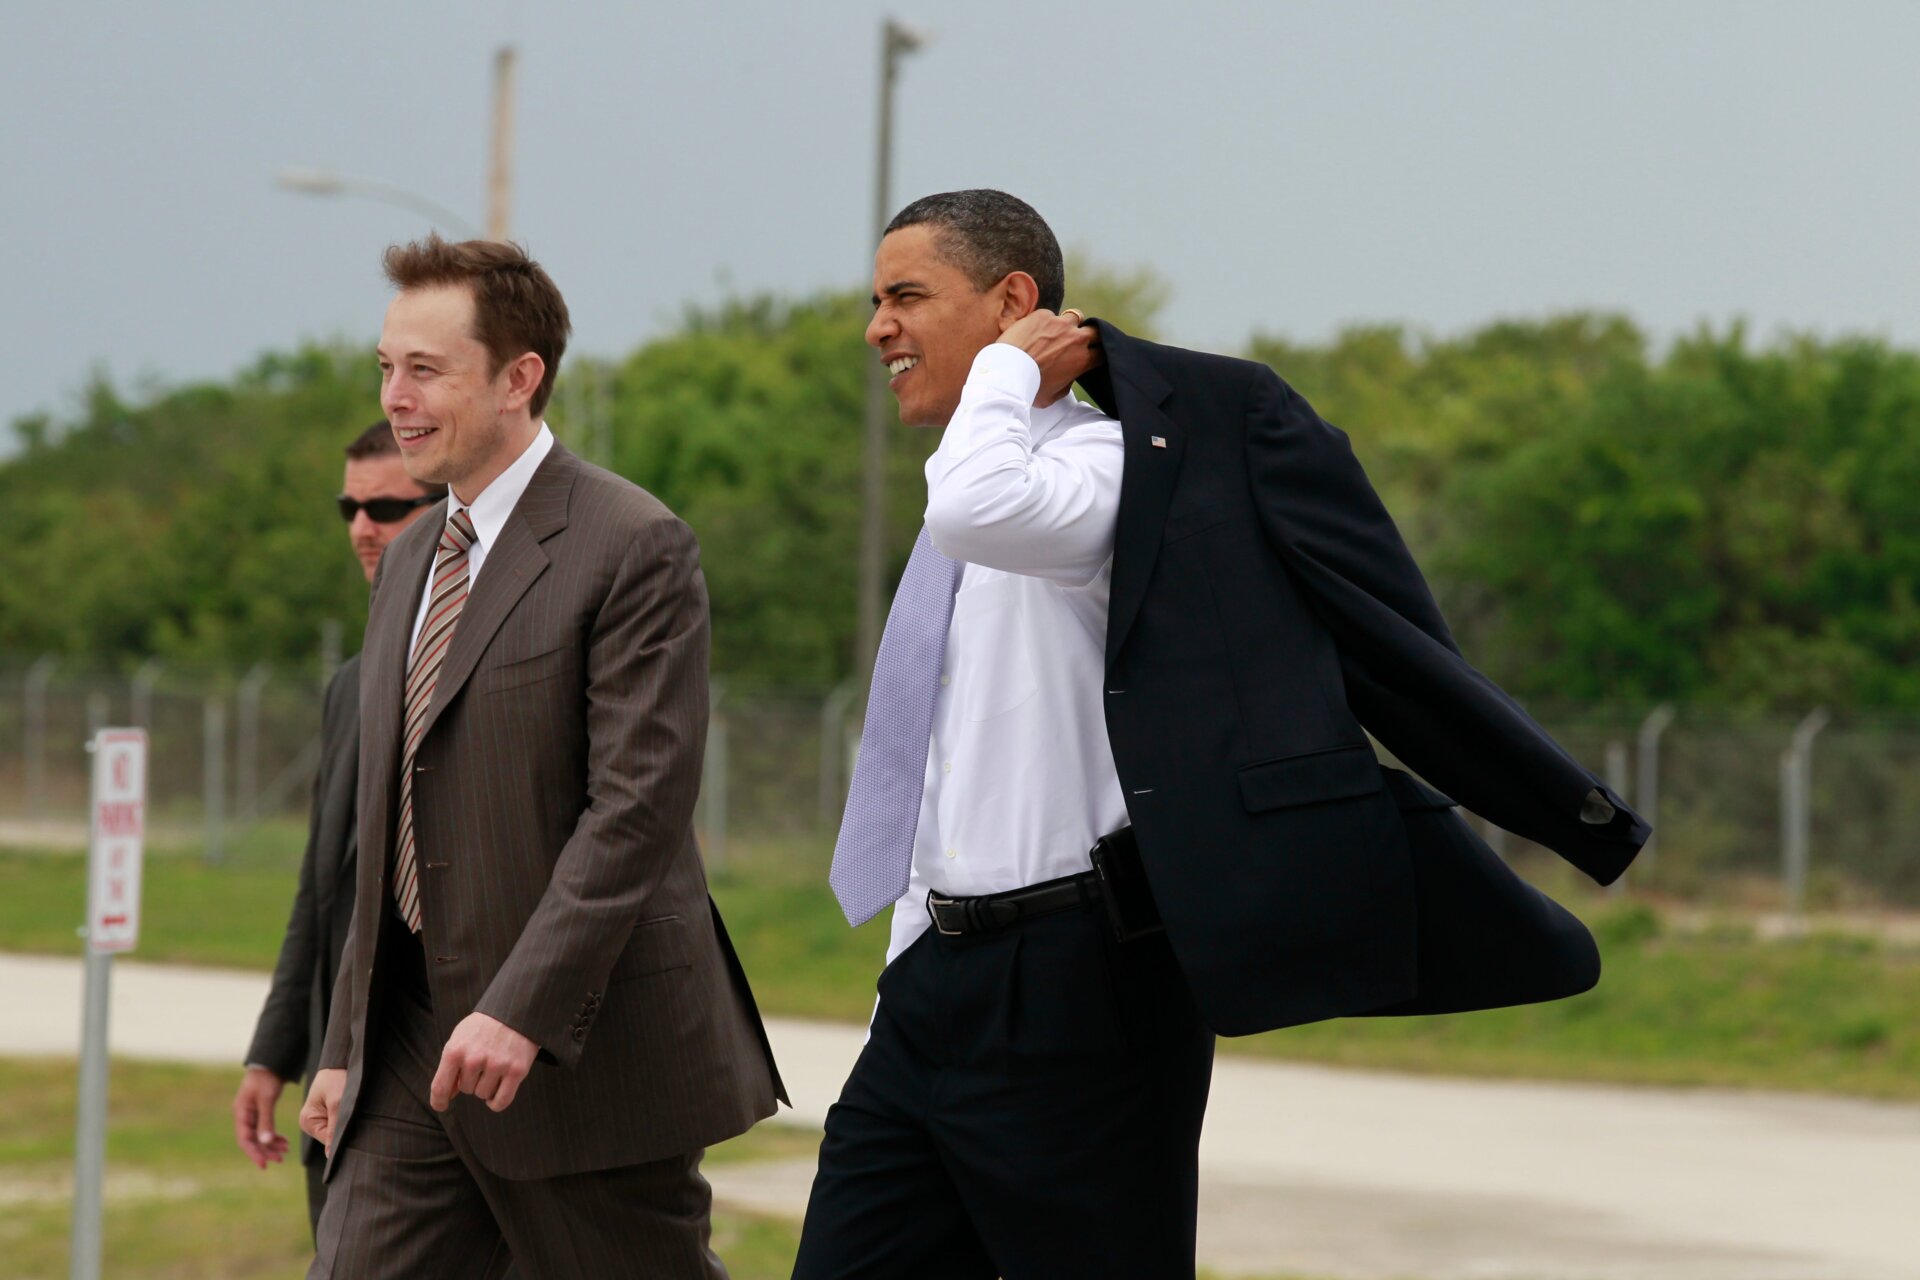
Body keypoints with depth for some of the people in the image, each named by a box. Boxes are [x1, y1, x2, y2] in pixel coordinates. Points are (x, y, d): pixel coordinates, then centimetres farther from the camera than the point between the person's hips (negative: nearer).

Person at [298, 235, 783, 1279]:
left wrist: (522, 1009, -25)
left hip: (581, 1048, -7)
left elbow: (638, 807, -19)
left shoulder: (634, 549, -10)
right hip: (413, 1046, 7)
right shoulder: (409, 564, 17)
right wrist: (347, 1046, 18)